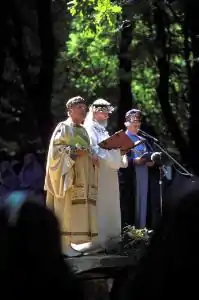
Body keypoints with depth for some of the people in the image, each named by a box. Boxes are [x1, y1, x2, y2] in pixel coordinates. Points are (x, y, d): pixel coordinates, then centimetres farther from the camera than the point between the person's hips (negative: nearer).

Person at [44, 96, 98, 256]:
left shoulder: (83, 130, 20)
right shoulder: (63, 127, -2)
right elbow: (56, 149, -11)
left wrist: (92, 158, 6)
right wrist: (74, 152, -20)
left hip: (82, 177, 8)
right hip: (68, 175, -8)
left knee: (78, 210, 3)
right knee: (67, 209, -11)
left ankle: (70, 243, 6)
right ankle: (64, 245, -11)